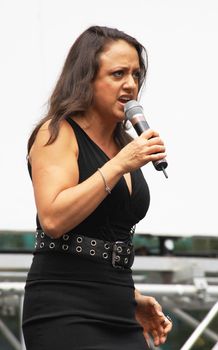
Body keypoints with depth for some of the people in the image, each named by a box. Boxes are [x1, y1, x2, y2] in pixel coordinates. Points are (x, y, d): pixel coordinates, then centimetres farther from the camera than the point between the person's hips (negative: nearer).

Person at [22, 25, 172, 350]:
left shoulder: (125, 147, 16)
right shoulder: (57, 134, -4)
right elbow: (53, 219, -19)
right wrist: (118, 166, -17)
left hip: (119, 317, 7)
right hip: (65, 314, -7)